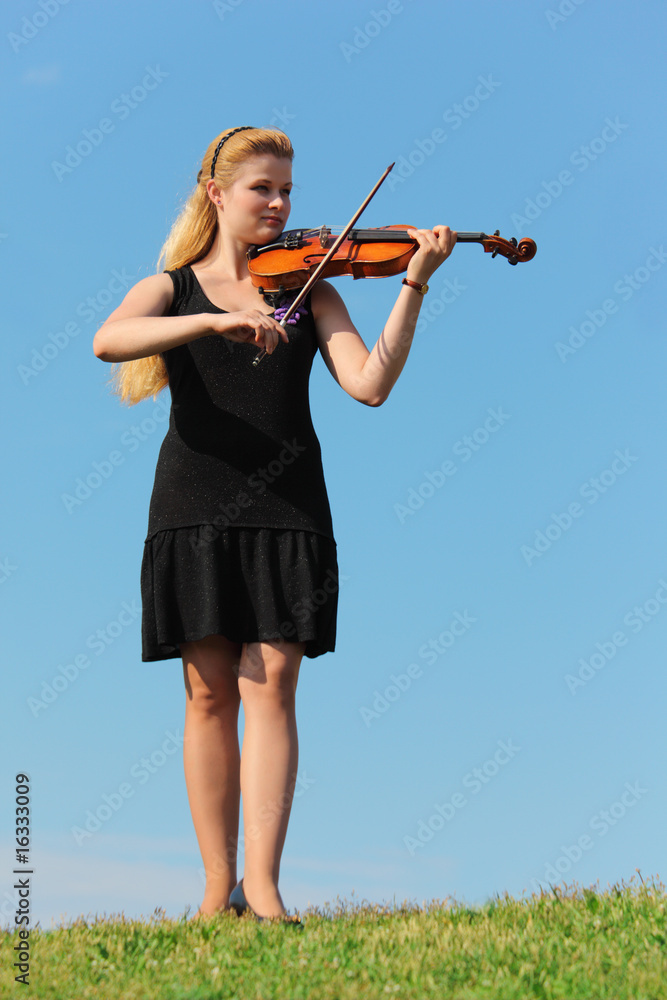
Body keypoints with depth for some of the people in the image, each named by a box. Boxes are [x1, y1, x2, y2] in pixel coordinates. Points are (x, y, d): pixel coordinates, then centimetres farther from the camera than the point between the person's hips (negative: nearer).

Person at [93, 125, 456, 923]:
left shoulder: (308, 287, 13)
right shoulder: (169, 288, 10)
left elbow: (369, 385, -2)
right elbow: (108, 342, -13)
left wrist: (413, 285, -12)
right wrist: (216, 319, -25)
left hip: (286, 507, 0)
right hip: (194, 509, 0)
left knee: (269, 685, -8)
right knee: (210, 691, 1)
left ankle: (262, 881, -10)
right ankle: (218, 885, 8)